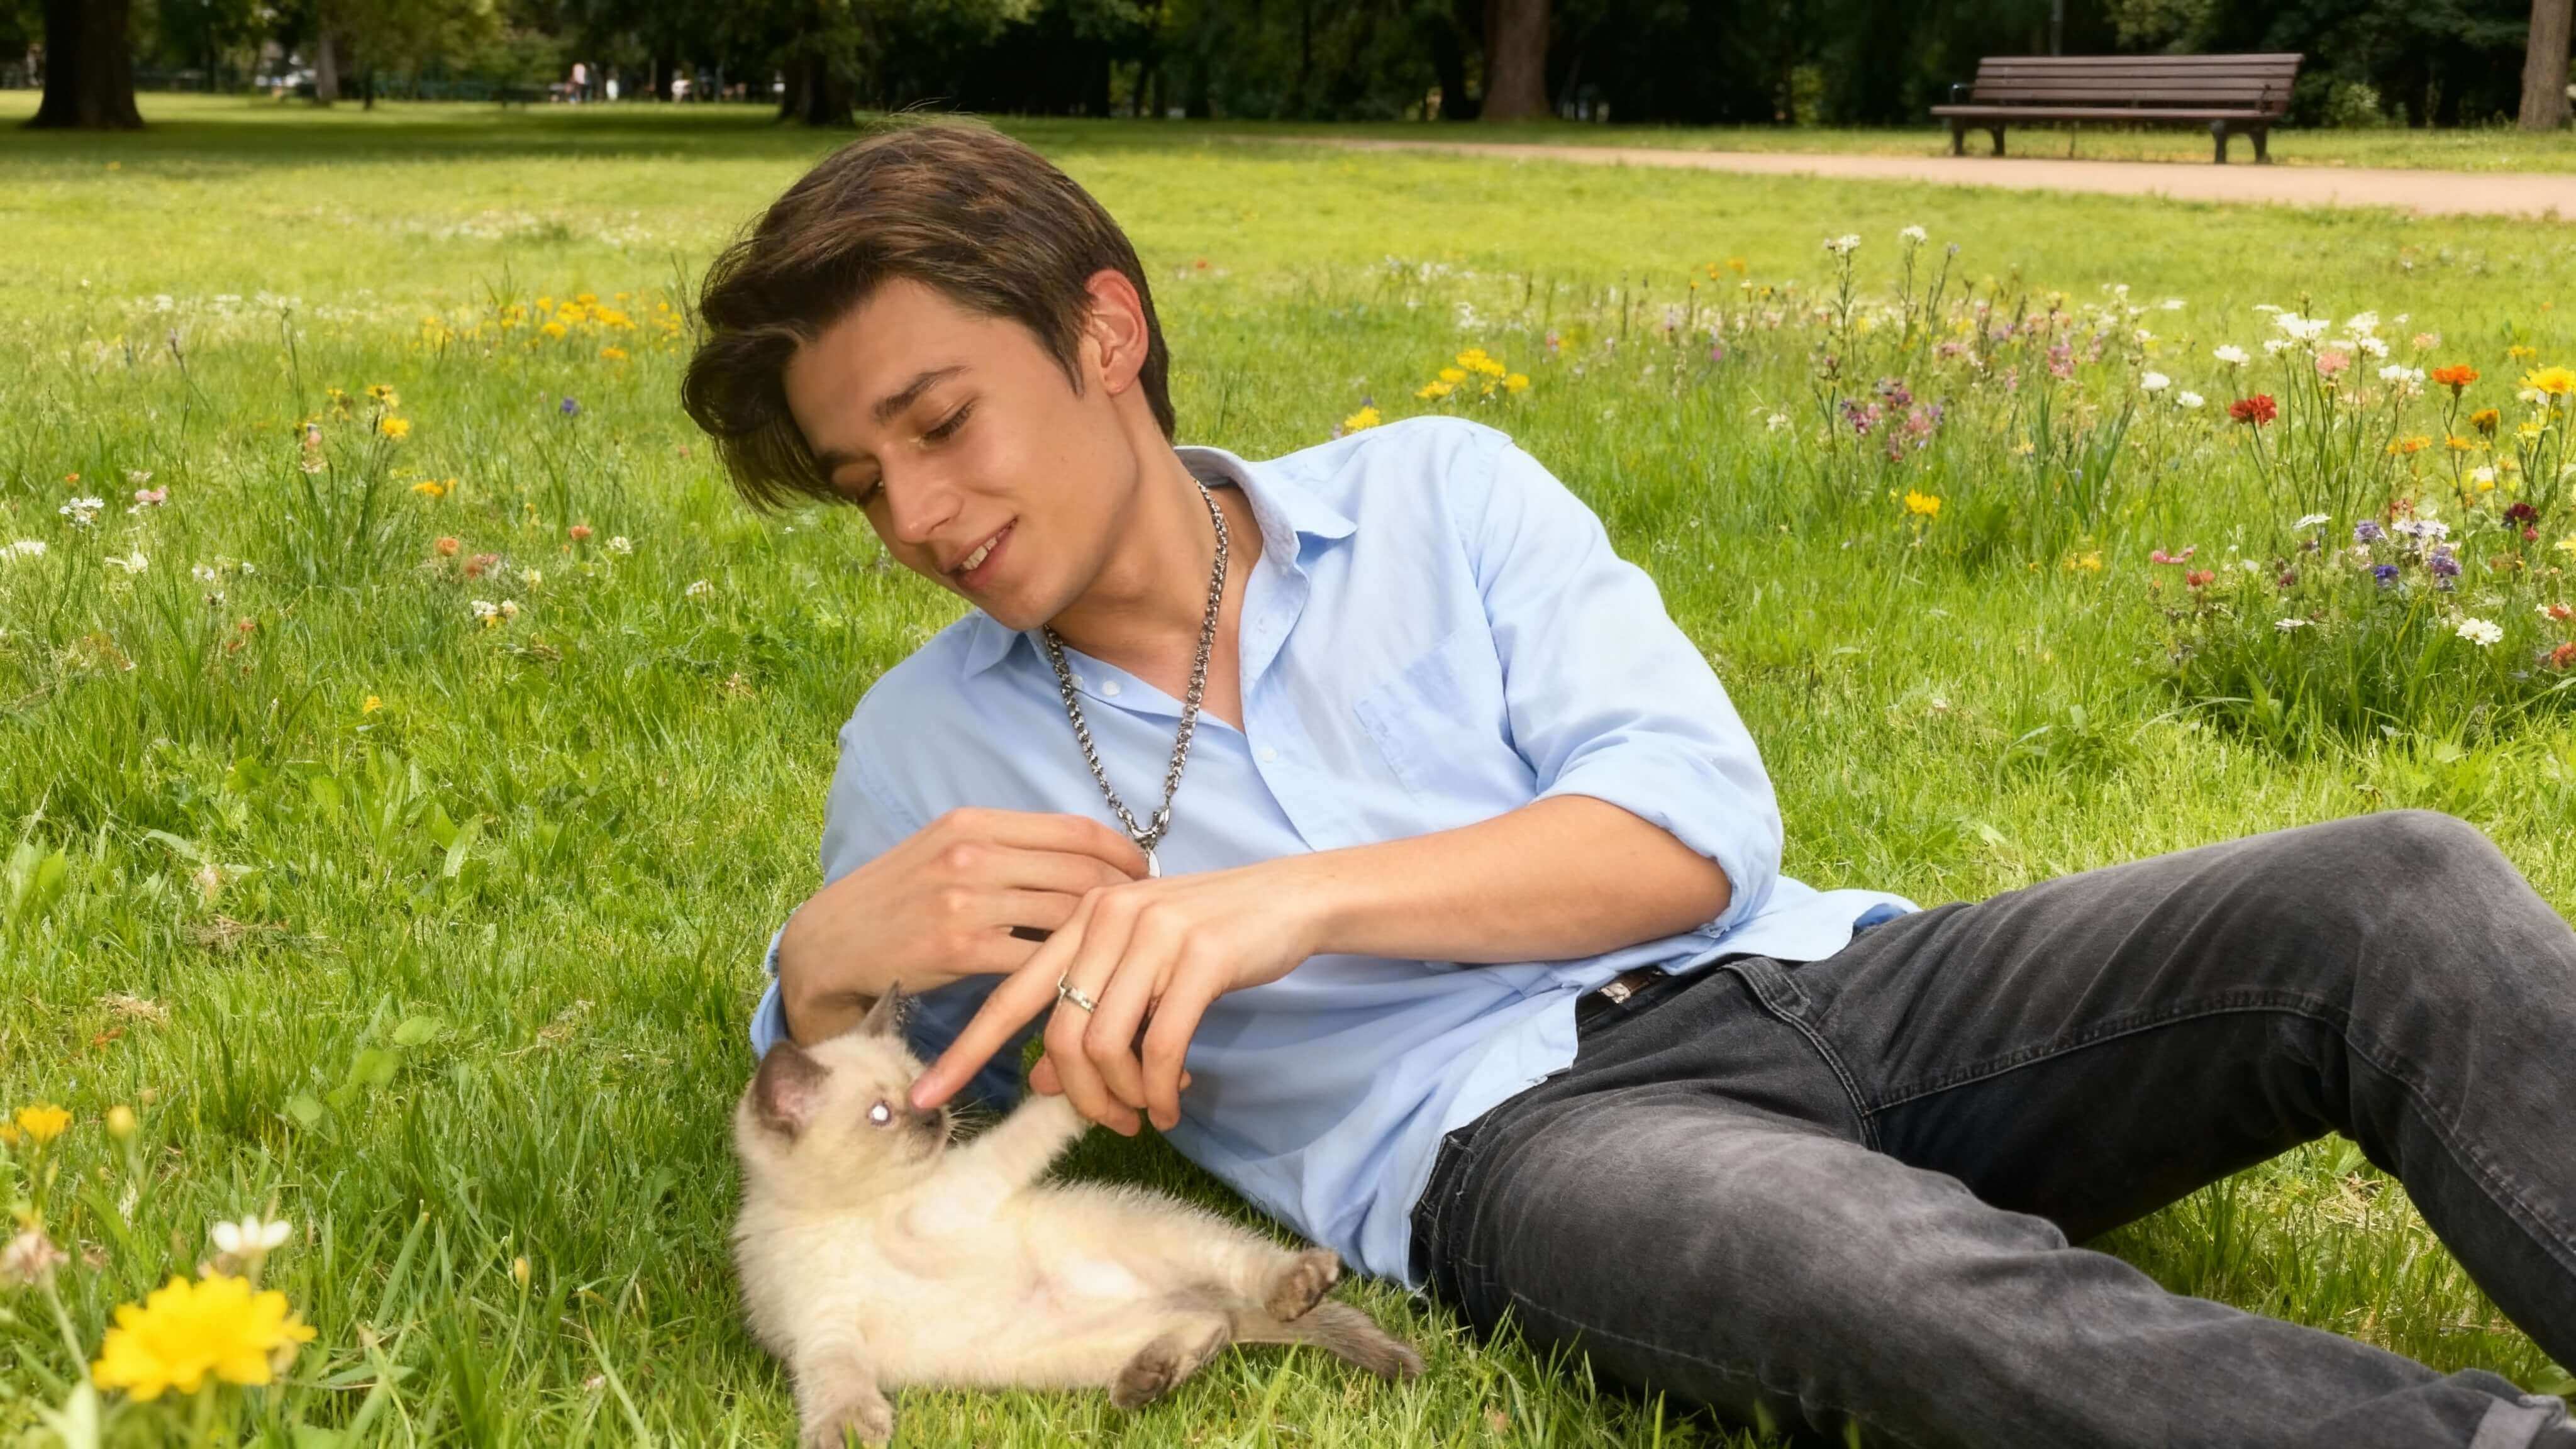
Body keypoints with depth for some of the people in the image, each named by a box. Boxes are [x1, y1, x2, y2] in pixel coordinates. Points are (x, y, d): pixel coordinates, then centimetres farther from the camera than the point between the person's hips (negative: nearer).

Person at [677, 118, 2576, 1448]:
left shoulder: (1435, 490, 13)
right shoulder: (924, 749, 17)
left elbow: (1700, 826, 0)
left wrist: (1291, 896, -16)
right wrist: (826, 964, -9)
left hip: (1806, 984, 3)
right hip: (1496, 1138, -3)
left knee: (2395, 899, -20)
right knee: (1908, 1291, -39)